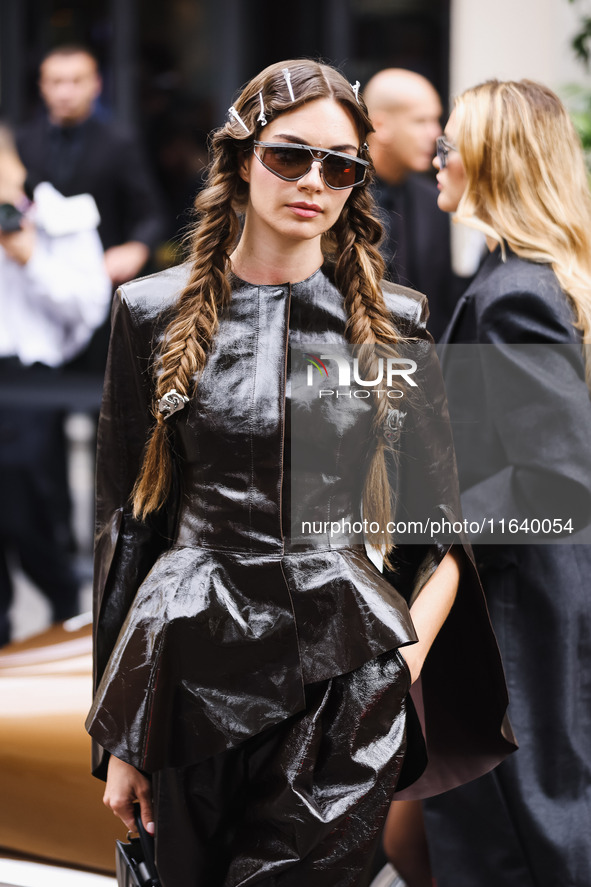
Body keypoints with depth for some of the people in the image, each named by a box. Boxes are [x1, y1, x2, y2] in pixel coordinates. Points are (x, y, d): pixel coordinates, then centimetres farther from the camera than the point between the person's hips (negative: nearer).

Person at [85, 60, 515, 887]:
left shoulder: (396, 323, 3)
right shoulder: (155, 313, 3)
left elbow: (443, 526, 10)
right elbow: (127, 519, 5)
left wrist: (407, 654, -6)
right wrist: (119, 733, 4)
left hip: (344, 674, 0)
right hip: (193, 663, 1)